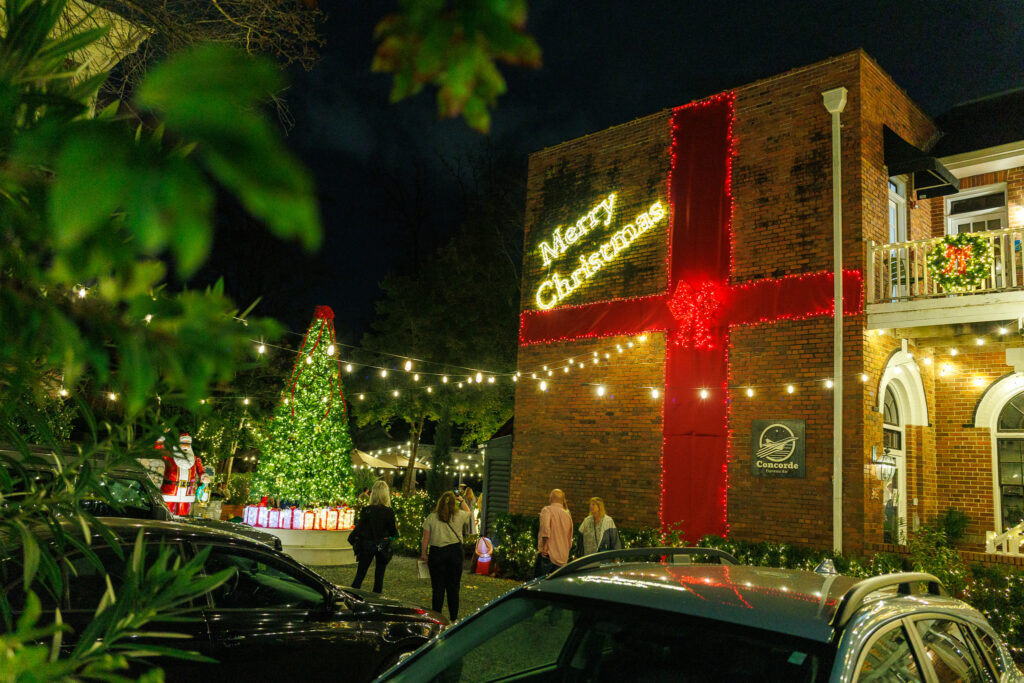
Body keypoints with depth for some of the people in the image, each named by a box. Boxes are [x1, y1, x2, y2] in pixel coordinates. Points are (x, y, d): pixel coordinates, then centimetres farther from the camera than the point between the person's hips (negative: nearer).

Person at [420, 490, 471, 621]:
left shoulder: (431, 517, -3)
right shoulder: (459, 516, -1)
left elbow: (425, 539, -2)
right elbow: (468, 512, 23)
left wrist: (423, 554, 9)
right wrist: (462, 500, 36)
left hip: (436, 552, -1)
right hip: (455, 551, 1)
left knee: (437, 587, 6)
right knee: (453, 587, 9)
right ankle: (453, 617, 16)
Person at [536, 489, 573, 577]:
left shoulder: (547, 510, -3)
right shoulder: (567, 515, 17)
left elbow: (545, 529, -21)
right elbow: (570, 541, 22)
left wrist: (544, 547, -16)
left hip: (548, 556, -6)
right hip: (562, 559, 6)